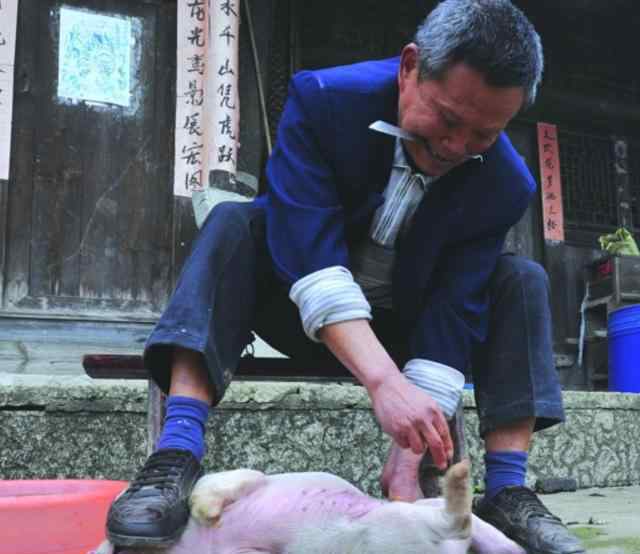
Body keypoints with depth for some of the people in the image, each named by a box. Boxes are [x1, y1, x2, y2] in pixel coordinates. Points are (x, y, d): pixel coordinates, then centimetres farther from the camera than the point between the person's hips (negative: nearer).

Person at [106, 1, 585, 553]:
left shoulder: (506, 183, -18)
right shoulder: (323, 100, -24)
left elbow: (454, 314, -21)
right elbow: (310, 257, -34)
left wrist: (408, 453, -30)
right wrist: (384, 380, -46)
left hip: (402, 326, 2)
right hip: (307, 313, -2)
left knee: (523, 281, -17)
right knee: (231, 225, -29)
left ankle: (506, 493, -19)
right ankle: (178, 453, -38)